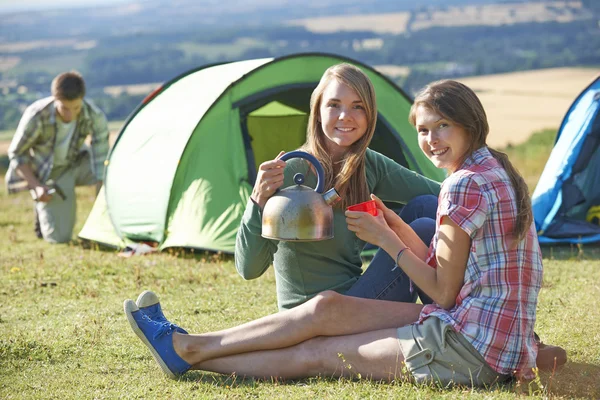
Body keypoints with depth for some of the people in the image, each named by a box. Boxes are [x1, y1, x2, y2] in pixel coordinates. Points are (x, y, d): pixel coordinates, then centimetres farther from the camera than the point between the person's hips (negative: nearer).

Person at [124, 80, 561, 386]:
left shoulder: (466, 185, -16)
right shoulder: (498, 172, 15)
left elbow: (444, 292, -12)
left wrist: (384, 239, -3)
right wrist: (398, 228, 10)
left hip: (469, 347, -9)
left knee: (319, 354, -4)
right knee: (328, 305, 3)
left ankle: (190, 349, 7)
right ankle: (191, 350, 6)